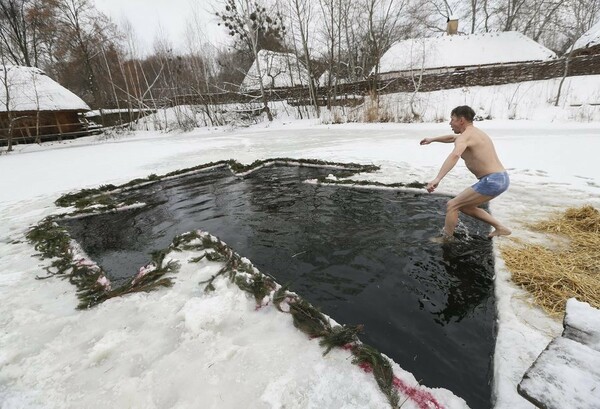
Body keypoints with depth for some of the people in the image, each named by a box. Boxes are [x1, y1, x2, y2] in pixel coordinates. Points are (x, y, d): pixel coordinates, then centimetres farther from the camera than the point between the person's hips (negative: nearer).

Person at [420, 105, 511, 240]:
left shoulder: (465, 136, -12)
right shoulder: (476, 132, 20)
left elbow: (455, 155, -35)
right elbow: (452, 138, 39)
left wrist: (437, 179, -46)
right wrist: (432, 139, 50)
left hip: (491, 181, -10)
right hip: (501, 179, 10)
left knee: (452, 205, -5)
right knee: (465, 206, 22)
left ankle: (445, 241, 1)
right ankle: (500, 228, 22)